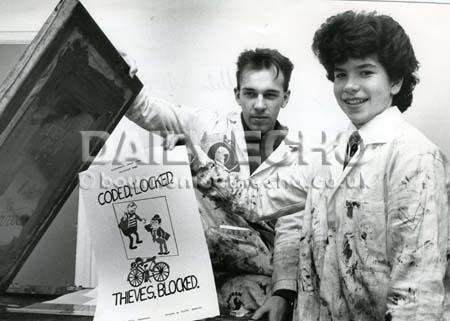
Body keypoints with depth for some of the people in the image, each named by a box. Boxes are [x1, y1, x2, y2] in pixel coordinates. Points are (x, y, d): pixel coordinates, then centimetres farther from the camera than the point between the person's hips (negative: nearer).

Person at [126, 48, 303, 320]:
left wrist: (283, 292, -18)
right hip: (201, 249, 2)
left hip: (259, 256, -2)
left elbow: (292, 230, -4)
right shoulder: (210, 124, 6)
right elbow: (147, 112, -1)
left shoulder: (295, 155, 4)